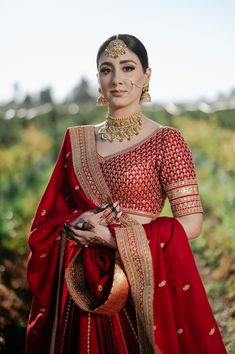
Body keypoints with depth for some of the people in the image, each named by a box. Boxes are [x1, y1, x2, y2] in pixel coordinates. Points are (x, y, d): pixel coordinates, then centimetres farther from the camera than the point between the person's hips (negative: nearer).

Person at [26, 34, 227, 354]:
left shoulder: (166, 142, -7)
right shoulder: (77, 139, 7)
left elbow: (191, 222, -11)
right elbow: (49, 216, 10)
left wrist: (115, 238, -16)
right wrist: (78, 223, -12)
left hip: (140, 281, -4)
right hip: (79, 288, 4)